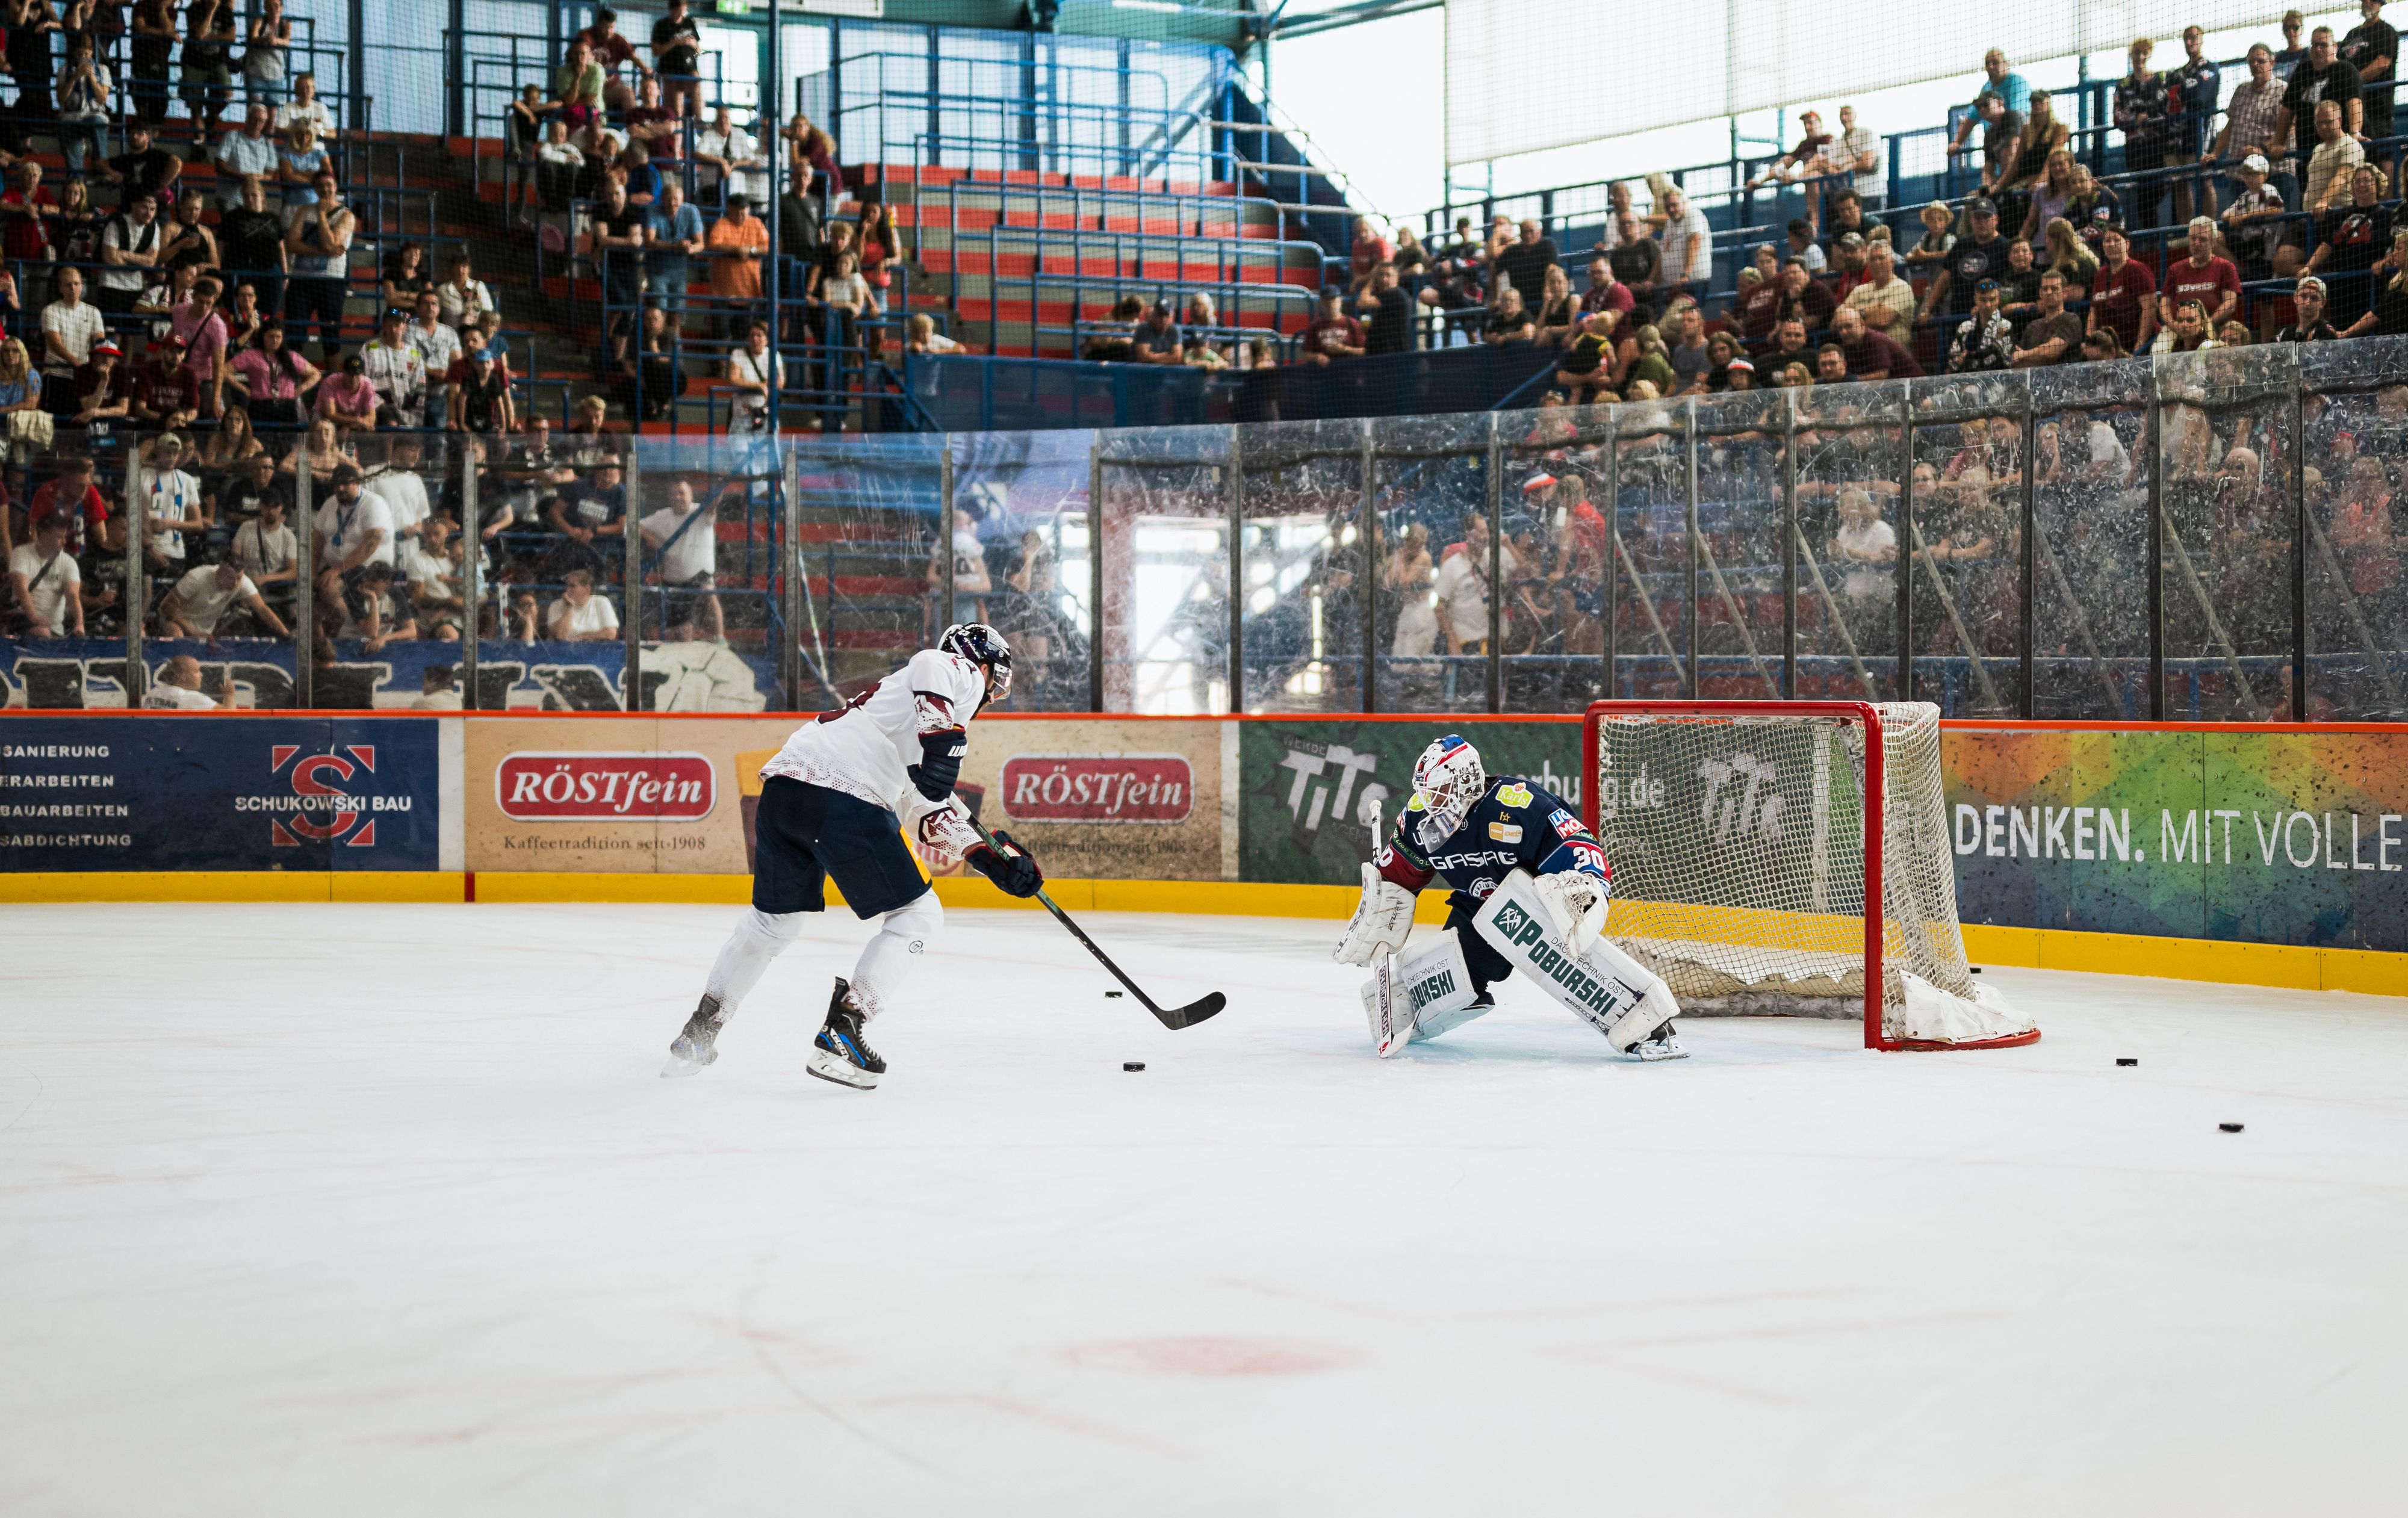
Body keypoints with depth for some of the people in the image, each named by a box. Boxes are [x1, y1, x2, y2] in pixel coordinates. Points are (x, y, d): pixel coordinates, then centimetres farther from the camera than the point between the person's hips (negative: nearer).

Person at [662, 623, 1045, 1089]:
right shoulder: (959, 673, 12)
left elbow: (932, 813, 36)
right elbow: (932, 665, -15)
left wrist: (996, 861, 31)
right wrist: (944, 737, -22)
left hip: (782, 788, 9)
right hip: (842, 800, -9)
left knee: (775, 917, 28)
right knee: (917, 915, 4)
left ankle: (699, 1031, 31)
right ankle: (839, 1038, -4)